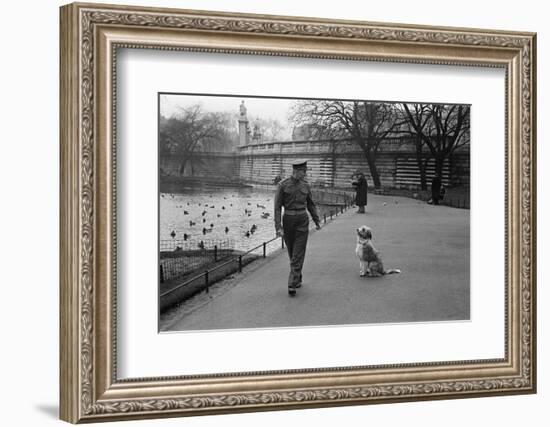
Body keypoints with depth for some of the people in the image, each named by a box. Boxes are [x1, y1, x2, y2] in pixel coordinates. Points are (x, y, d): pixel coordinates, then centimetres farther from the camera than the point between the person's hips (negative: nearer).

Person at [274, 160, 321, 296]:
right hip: (288, 220, -1)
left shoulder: (305, 185, 4)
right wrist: (278, 227, -15)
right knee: (292, 253, 13)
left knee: (298, 254, -8)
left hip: (302, 221, 1)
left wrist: (317, 221, 16)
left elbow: (311, 204, 16)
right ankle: (298, 279, 33)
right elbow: (277, 207, -8)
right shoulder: (282, 185, -7)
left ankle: (292, 285, -10)